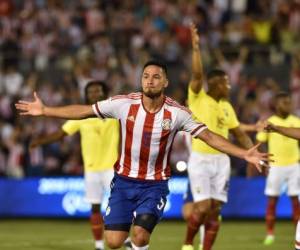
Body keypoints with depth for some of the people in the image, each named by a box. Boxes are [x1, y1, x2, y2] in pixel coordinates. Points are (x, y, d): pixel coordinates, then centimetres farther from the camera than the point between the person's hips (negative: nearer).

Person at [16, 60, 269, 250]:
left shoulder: (177, 113, -11)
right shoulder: (123, 103, -10)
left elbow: (209, 136, -9)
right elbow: (84, 111, -1)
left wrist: (245, 154, -18)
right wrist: (45, 110, -2)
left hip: (155, 185, -1)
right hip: (124, 180, 1)